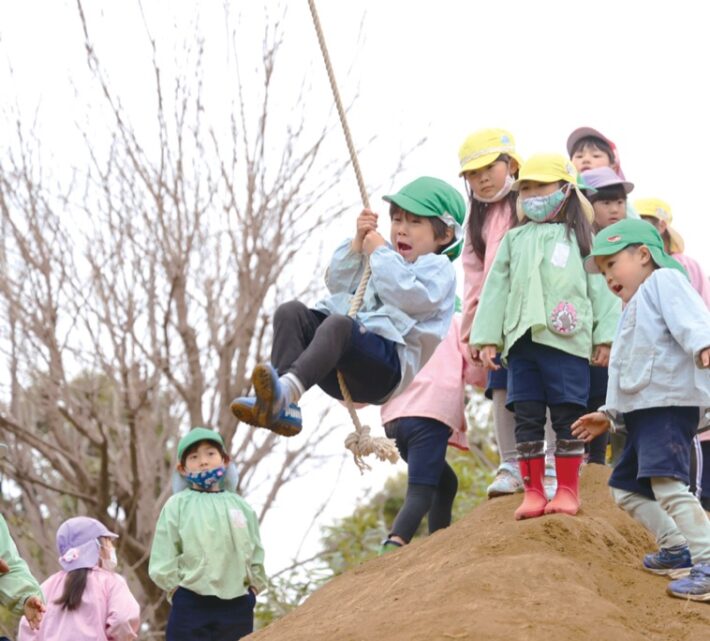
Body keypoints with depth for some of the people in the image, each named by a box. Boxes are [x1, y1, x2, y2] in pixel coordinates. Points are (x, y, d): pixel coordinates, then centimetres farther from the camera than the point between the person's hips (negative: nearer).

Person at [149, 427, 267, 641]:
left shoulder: (241, 507, 11)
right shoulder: (177, 506, 2)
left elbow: (256, 554, 14)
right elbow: (163, 560, -1)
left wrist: (252, 588, 4)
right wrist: (179, 592, -7)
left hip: (237, 606, 3)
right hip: (190, 606, -3)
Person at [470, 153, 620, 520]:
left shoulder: (581, 238, 10)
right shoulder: (514, 240, 18)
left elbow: (600, 288, 5)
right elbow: (496, 289, 14)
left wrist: (605, 337, -2)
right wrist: (487, 338, 6)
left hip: (567, 340, -3)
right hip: (521, 339, 3)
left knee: (568, 415, -3)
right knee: (527, 417, 2)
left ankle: (567, 489, 3)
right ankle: (533, 490, 6)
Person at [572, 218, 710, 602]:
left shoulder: (664, 280, 0)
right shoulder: (635, 308, 31)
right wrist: (609, 413, 35)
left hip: (669, 404, -11)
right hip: (640, 411, 11)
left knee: (666, 484, -24)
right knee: (625, 488, 15)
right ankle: (678, 550, 21)